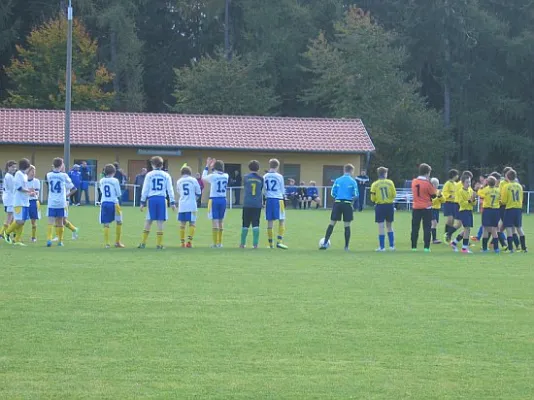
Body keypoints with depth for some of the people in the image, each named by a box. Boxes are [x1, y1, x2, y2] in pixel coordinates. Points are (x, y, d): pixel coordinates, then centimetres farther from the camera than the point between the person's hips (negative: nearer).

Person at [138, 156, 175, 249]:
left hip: (152, 199, 0)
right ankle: (159, 244, 0)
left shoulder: (149, 175, 4)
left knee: (149, 221, 7)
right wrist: (172, 202, 8)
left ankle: (143, 243, 6)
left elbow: (145, 189, 3)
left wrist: (143, 202, 7)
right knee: (160, 222, 2)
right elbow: (170, 189, 5)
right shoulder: (166, 175, 6)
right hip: (162, 199, 0)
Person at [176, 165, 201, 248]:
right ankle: (189, 241, -11)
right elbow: (198, 193, 8)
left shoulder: (179, 181, 6)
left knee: (182, 224, 9)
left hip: (182, 206, 3)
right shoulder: (193, 180, -1)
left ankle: (182, 242, 10)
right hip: (191, 205, -2)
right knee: (192, 223, 2)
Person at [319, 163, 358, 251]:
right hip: (347, 204, -2)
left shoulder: (337, 180, 6)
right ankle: (346, 247, 4)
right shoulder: (353, 181, -1)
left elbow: (333, 193, 4)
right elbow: (356, 195, -4)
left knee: (332, 224, 4)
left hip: (337, 203, 2)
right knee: (347, 225, 5)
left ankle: (325, 244, -2)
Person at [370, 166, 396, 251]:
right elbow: (394, 195, -1)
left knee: (381, 226, -1)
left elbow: (373, 199, -4)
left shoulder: (375, 184, -5)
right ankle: (392, 245, 14)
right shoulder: (390, 182, -3)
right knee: (389, 226, 14)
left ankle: (382, 247, -3)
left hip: (380, 206, -2)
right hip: (389, 205, 2)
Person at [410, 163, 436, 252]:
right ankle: (426, 247, -3)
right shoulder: (427, 183, -14)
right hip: (426, 208, -4)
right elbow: (433, 195, -4)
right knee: (427, 228, 1)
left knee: (415, 228, 9)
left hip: (416, 208, 4)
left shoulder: (414, 182, 2)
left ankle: (413, 246, 9)